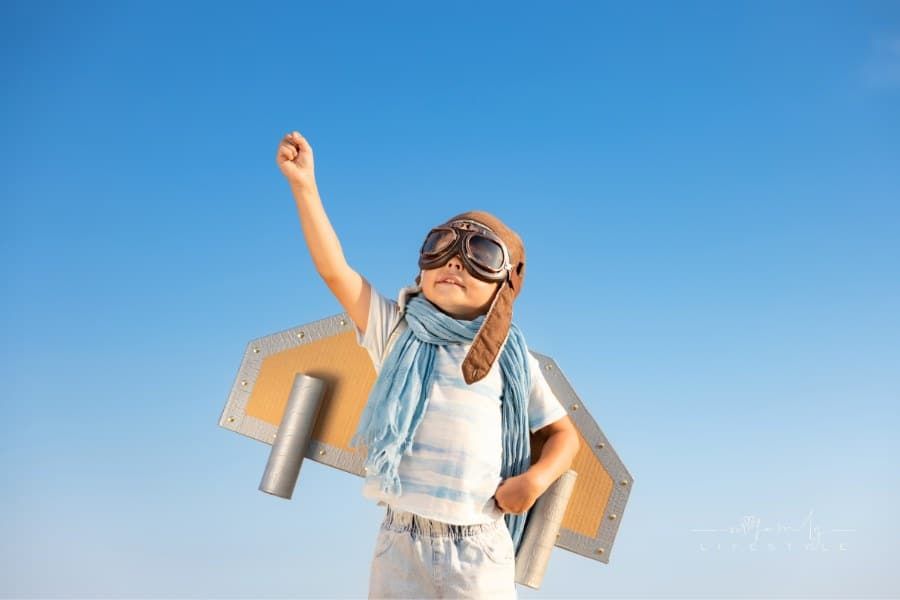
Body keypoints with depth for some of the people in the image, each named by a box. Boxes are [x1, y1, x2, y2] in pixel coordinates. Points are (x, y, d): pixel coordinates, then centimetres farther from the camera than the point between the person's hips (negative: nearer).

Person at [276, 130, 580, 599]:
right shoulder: (398, 333, 5)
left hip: (480, 550, 0)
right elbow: (335, 270, -6)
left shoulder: (510, 359, 6)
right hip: (401, 543, 0)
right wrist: (304, 187, -15)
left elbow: (563, 433, 14)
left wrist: (536, 478, -6)